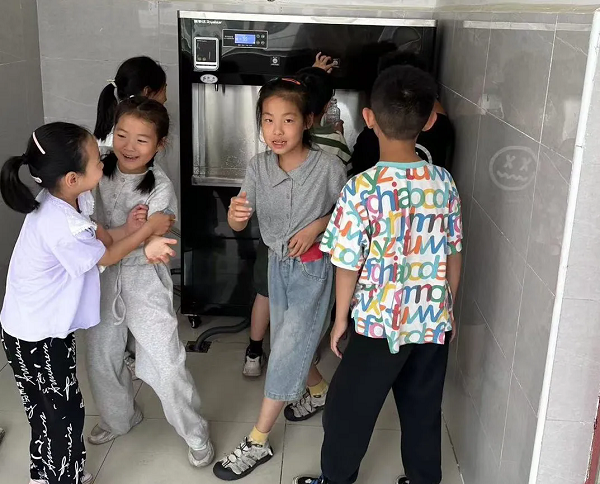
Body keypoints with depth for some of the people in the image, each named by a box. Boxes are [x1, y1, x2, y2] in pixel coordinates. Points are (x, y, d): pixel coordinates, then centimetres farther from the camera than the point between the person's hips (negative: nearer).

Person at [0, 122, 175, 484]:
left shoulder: (65, 197, -8)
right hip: (38, 337, -9)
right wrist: (148, 229, -4)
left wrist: (145, 246, -15)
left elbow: (101, 237, 1)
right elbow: (107, 257, -16)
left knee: (48, 409, 24)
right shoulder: (64, 229, -34)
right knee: (64, 412, 10)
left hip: (38, 326, 9)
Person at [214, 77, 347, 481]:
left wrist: (318, 227, -23)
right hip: (278, 264, 5)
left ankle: (258, 442, 13)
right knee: (289, 344, 19)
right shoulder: (259, 167, -10)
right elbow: (239, 225, -10)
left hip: (314, 268, -5)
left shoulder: (328, 167, -21)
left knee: (288, 351, -1)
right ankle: (321, 391, 50)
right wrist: (235, 213, -33)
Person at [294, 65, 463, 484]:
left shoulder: (361, 189, -19)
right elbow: (454, 256, 3)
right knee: (424, 411, 21)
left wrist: (341, 318, 2)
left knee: (350, 409, 16)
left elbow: (348, 265, -13)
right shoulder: (444, 183, -5)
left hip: (380, 325, -4)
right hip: (434, 323, 4)